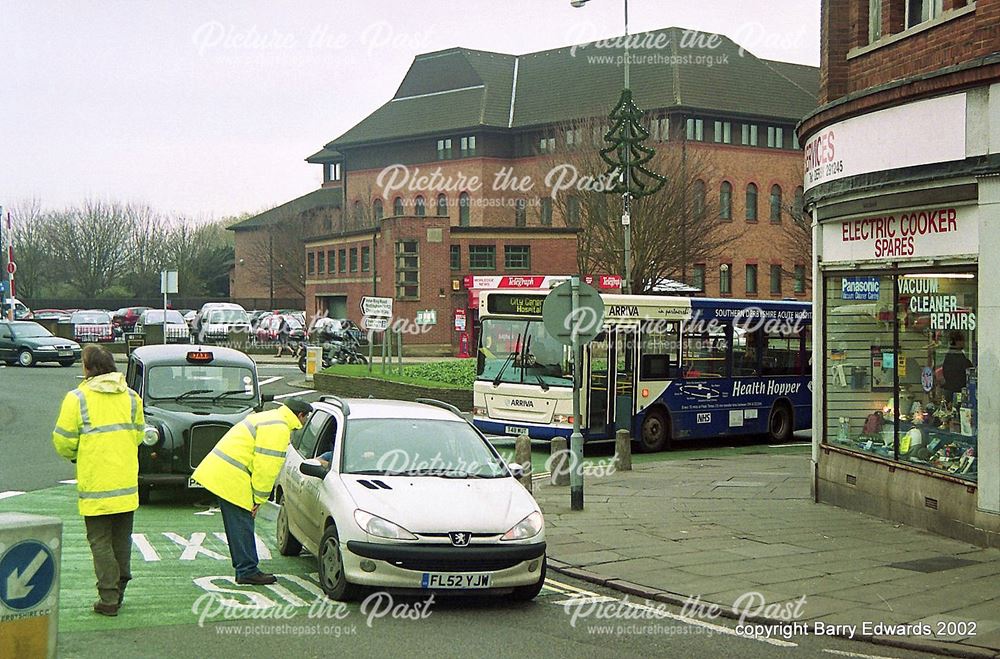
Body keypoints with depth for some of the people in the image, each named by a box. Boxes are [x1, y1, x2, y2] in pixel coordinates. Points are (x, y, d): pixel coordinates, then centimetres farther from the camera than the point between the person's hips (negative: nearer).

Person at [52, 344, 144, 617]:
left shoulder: (77, 398, -9)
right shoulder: (131, 396, 5)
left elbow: (64, 441, -6)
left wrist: (74, 455, 15)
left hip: (96, 484, -4)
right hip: (127, 482, 5)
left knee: (100, 542, 2)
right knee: (122, 540, 16)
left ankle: (109, 599, 0)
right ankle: (118, 591, 24)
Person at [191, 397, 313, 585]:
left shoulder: (269, 418, 19)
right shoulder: (278, 429, -15)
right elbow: (267, 466, -19)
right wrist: (260, 498, -11)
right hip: (232, 479, -11)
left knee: (239, 525, 15)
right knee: (242, 525, -5)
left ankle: (245, 569, 21)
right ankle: (248, 571, -1)